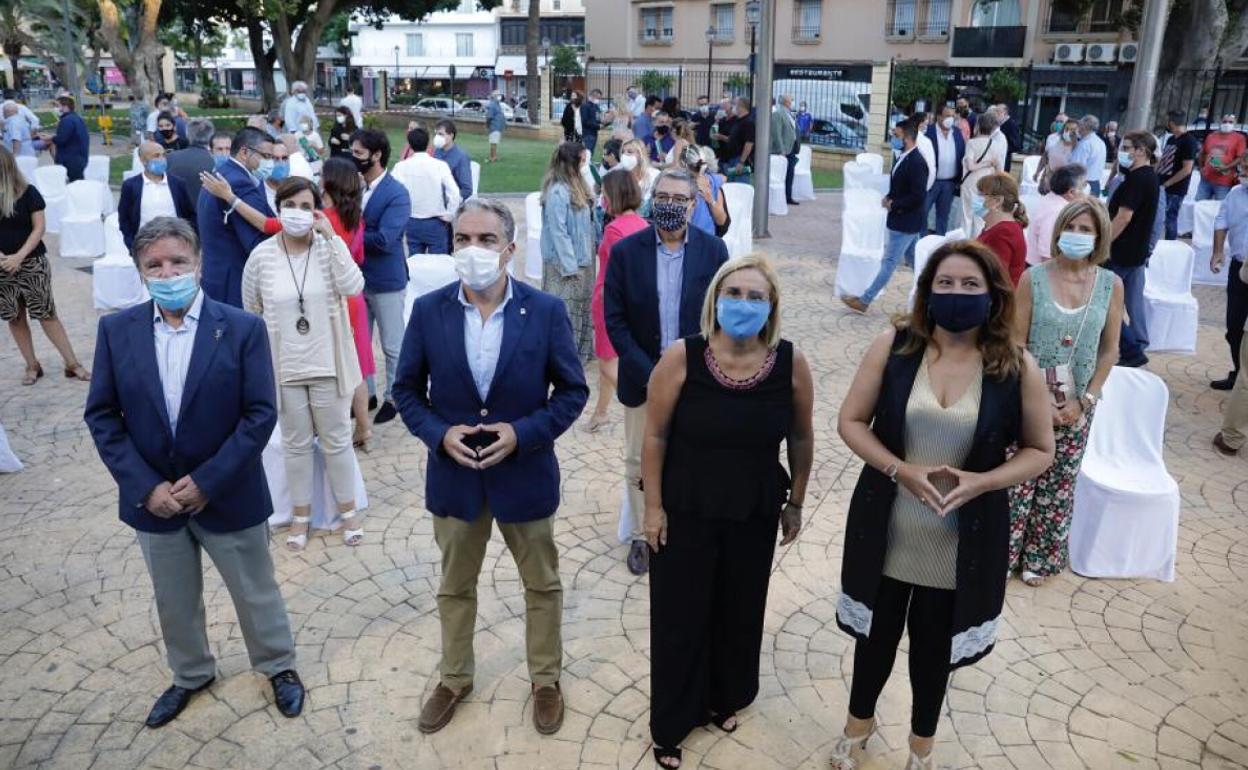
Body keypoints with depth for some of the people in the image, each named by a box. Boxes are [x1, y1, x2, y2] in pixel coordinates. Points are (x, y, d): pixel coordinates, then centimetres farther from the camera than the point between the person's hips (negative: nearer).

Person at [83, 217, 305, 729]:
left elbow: (260, 414, -14)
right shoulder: (116, 331, -5)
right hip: (153, 498, 3)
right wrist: (146, 485, -12)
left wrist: (208, 481, -18)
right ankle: (191, 675, 46)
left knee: (255, 592, 15)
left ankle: (279, 667, 40)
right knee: (173, 601, 21)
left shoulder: (242, 328, -13)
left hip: (228, 496, -2)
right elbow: (101, 415, -3)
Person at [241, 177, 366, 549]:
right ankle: (300, 515, 30)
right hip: (283, 366, 1)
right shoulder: (261, 256, -6)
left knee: (337, 440, 12)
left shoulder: (331, 247, -8)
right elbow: (251, 313, 6)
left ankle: (347, 511, 28)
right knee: (296, 443, 14)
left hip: (328, 363, -1)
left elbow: (353, 287, -25)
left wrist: (331, 237, -25)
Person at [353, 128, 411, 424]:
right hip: (357, 277, 6)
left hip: (386, 281, -6)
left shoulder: (397, 194, -16)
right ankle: (365, 393, 32)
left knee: (392, 345, 8)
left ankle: (393, 397, 24)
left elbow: (384, 239, -24)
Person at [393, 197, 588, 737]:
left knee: (542, 585, 16)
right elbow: (407, 389, 1)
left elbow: (573, 390, -6)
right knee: (454, 587, 20)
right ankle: (454, 678, 43)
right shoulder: (428, 311, -7)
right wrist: (439, 434, -16)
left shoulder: (546, 310, -11)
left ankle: (546, 680, 39)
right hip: (453, 474, 2)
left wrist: (524, 433, -19)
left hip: (525, 472, -1)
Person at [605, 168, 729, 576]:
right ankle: (641, 537, 29)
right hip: (642, 378, 0)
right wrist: (648, 373, -14)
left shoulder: (714, 251, -5)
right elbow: (614, 319, -7)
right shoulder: (626, 251, -7)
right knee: (639, 464, 11)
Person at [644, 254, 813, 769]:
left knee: (740, 612, 19)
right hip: (685, 511, -2)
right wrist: (654, 506, -7)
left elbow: (801, 438, 2)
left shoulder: (791, 364, -11)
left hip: (755, 514, 2)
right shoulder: (682, 358, -17)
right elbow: (655, 437, -9)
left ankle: (726, 697, 47)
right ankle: (671, 724, 32)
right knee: (679, 617, 10)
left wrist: (795, 502, 8)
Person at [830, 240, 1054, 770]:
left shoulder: (1018, 368, -9)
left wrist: (981, 481, -19)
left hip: (964, 541, 0)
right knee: (877, 633, 20)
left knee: (935, 644, 20)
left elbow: (1040, 451, -1)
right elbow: (851, 421, -5)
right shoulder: (893, 347, -9)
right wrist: (901, 471, -20)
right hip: (886, 529, 0)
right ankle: (859, 721, 48)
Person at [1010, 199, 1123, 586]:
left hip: (1077, 403, 2)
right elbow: (1015, 343, -9)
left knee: (1059, 483, 12)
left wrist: (1085, 400, -6)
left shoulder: (1111, 284, -2)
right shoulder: (1033, 278, -9)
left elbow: (1109, 349, 2)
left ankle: (1039, 557, 28)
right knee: (1017, 477, 2)